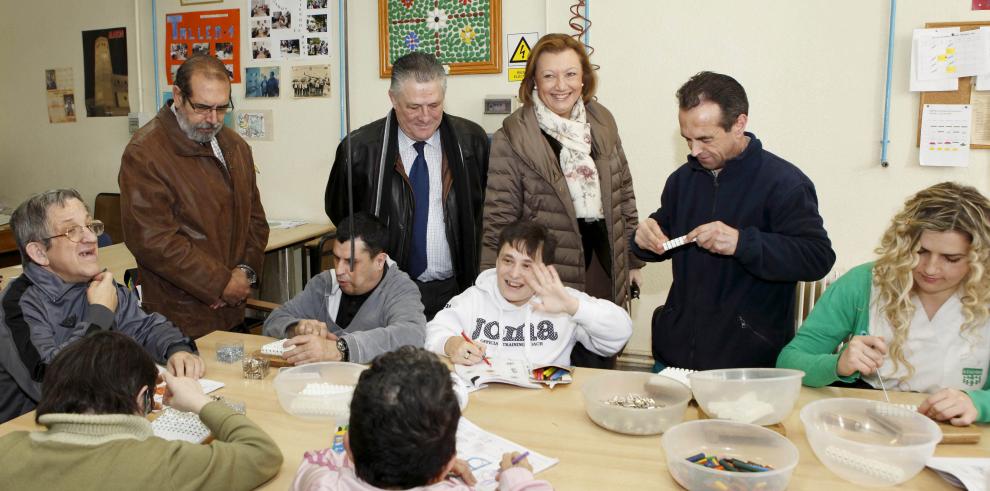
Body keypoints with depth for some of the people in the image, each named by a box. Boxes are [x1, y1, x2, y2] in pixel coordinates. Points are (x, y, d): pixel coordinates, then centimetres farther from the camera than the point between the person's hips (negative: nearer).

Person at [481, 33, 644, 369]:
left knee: (601, 370, 15)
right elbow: (498, 223, -9)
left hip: (603, 276, 5)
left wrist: (634, 259, 15)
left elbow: (623, 193, 15)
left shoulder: (602, 122, 6)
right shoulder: (512, 139, -10)